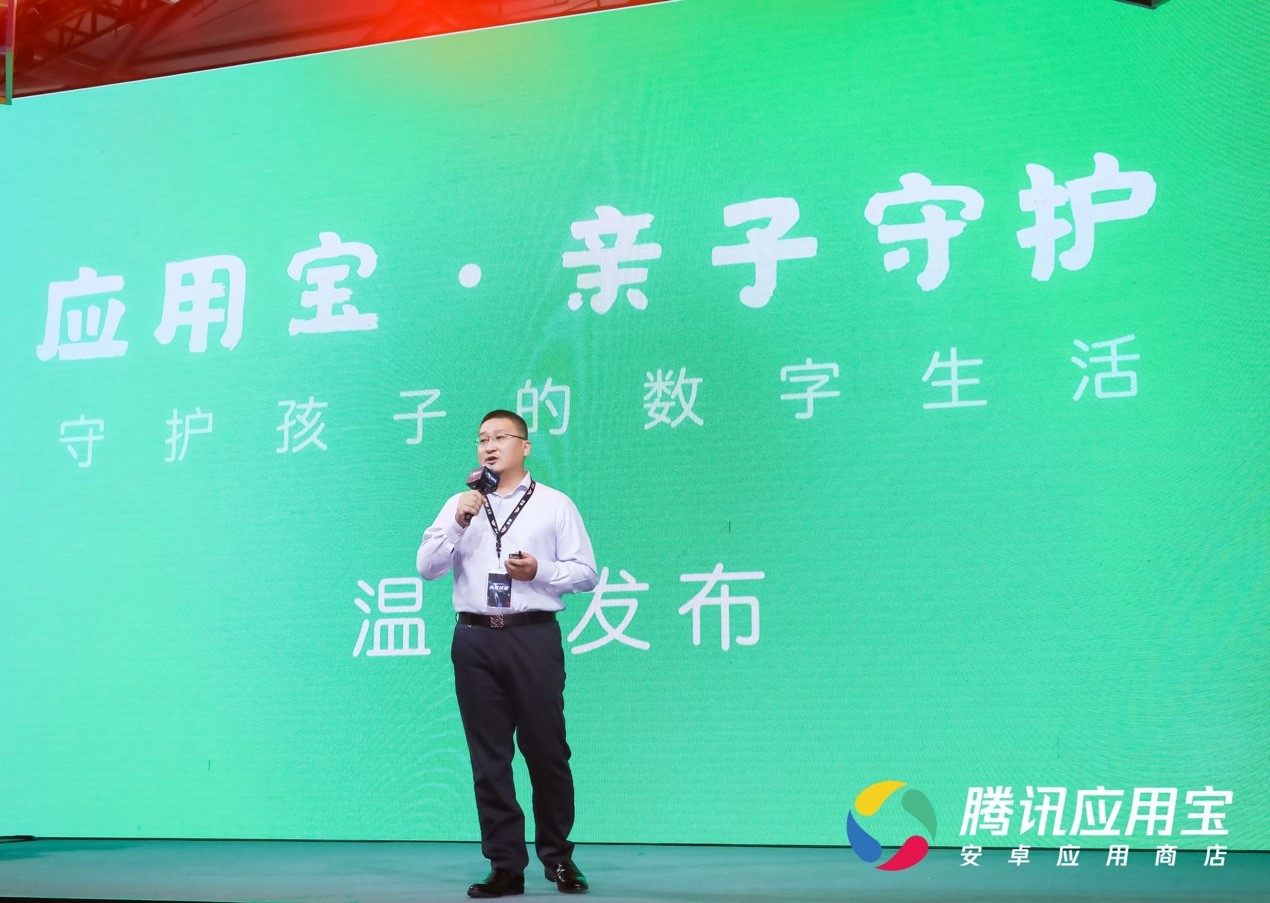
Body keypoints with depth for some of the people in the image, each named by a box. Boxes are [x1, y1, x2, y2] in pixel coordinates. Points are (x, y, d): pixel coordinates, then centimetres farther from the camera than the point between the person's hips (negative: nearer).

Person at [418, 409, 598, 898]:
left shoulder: (555, 505, 7)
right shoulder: (459, 505, 14)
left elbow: (585, 572, 4)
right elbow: (426, 567, 5)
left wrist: (539, 571, -12)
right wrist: (458, 523, -8)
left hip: (533, 637, -2)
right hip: (475, 638, 2)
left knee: (546, 750, 1)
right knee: (488, 757, 3)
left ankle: (558, 858, 17)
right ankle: (505, 866, 10)